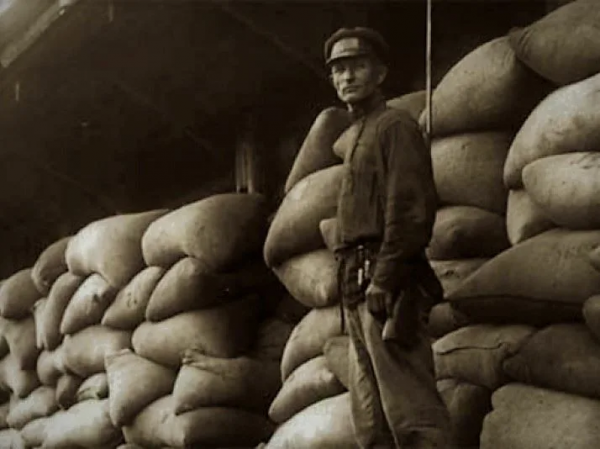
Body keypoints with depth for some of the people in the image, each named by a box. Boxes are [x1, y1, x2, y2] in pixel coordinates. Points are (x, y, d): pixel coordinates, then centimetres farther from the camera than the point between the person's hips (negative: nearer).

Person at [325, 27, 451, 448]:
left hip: (386, 284, -9)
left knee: (409, 408, -12)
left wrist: (383, 280, -20)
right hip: (358, 286, 9)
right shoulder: (352, 138, 22)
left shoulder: (396, 126, -4)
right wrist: (353, 286, 12)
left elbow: (409, 209, -14)